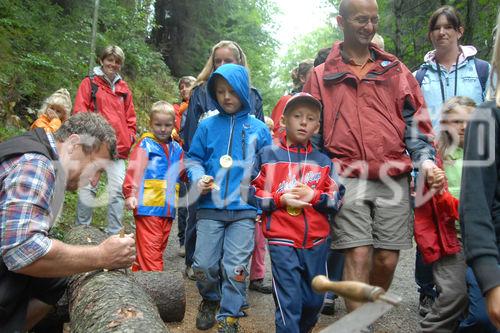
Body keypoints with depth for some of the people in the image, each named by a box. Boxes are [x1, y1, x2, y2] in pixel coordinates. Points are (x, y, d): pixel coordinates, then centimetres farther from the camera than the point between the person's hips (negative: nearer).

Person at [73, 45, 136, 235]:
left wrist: (129, 138, 6)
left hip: (118, 148, 3)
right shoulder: (89, 83, 6)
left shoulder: (124, 88, 17)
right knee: (88, 189, 1)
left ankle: (114, 234, 6)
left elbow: (130, 117, 20)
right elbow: (80, 112, 0)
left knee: (117, 191, -2)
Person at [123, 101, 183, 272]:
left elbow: (182, 173, 23)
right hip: (147, 206, -7)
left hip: (168, 208, 7)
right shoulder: (145, 144, -3)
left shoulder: (176, 148, 16)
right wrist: (131, 194, -22)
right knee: (150, 250, -7)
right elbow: (134, 170, -12)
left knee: (159, 247, 15)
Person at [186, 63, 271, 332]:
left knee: (235, 268, 2)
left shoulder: (259, 129, 4)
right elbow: (193, 159, 10)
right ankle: (210, 300, 35)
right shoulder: (207, 126, 5)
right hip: (210, 208, 1)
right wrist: (199, 178, -10)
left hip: (244, 210, -1)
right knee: (204, 265, 5)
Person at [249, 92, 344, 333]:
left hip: (317, 242, 4)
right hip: (282, 242, -4)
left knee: (314, 300, 18)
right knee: (289, 302, -2)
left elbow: (337, 199, 4)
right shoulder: (267, 155, 0)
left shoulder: (323, 161, 8)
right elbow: (252, 193, -2)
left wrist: (314, 196, -14)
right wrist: (281, 199, -15)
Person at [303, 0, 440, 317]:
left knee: (387, 260, 5)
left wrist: (426, 159, -6)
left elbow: (415, 122, 11)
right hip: (348, 180, -2)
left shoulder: (395, 71, 14)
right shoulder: (322, 76, 10)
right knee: (358, 256, -7)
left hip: (393, 180, 2)